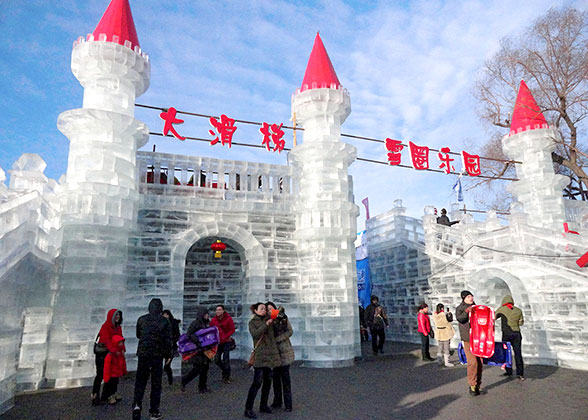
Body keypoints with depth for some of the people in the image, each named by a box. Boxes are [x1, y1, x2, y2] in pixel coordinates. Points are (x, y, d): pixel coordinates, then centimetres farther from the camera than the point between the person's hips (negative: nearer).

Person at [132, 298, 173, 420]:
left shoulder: (141, 319, -1)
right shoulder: (164, 321, -7)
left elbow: (138, 335, 14)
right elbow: (168, 340, -5)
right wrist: (168, 355, 6)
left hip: (143, 354, 1)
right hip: (157, 355, -1)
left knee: (140, 380, 13)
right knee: (156, 383, 9)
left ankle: (137, 404, -5)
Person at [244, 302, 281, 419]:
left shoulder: (269, 319, 14)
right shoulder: (252, 322, 1)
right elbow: (255, 334, -15)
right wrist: (266, 324, -17)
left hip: (271, 354, 6)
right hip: (260, 355, -6)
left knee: (268, 381, 11)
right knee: (257, 381, -10)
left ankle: (263, 405, 25)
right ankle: (248, 409, -2)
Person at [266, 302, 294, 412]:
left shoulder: (283, 318, -6)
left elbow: (289, 332, -12)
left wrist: (277, 339, -18)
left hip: (284, 351, -3)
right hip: (274, 352, 4)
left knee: (285, 377, 0)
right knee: (275, 376, 10)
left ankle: (288, 404, 10)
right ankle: (277, 402, 25)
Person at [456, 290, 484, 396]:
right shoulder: (460, 308, 1)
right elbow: (459, 318, -18)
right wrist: (467, 311, -30)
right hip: (467, 339, -5)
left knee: (480, 362, 4)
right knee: (472, 362, -12)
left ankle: (478, 385, 17)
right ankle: (472, 385, 0)